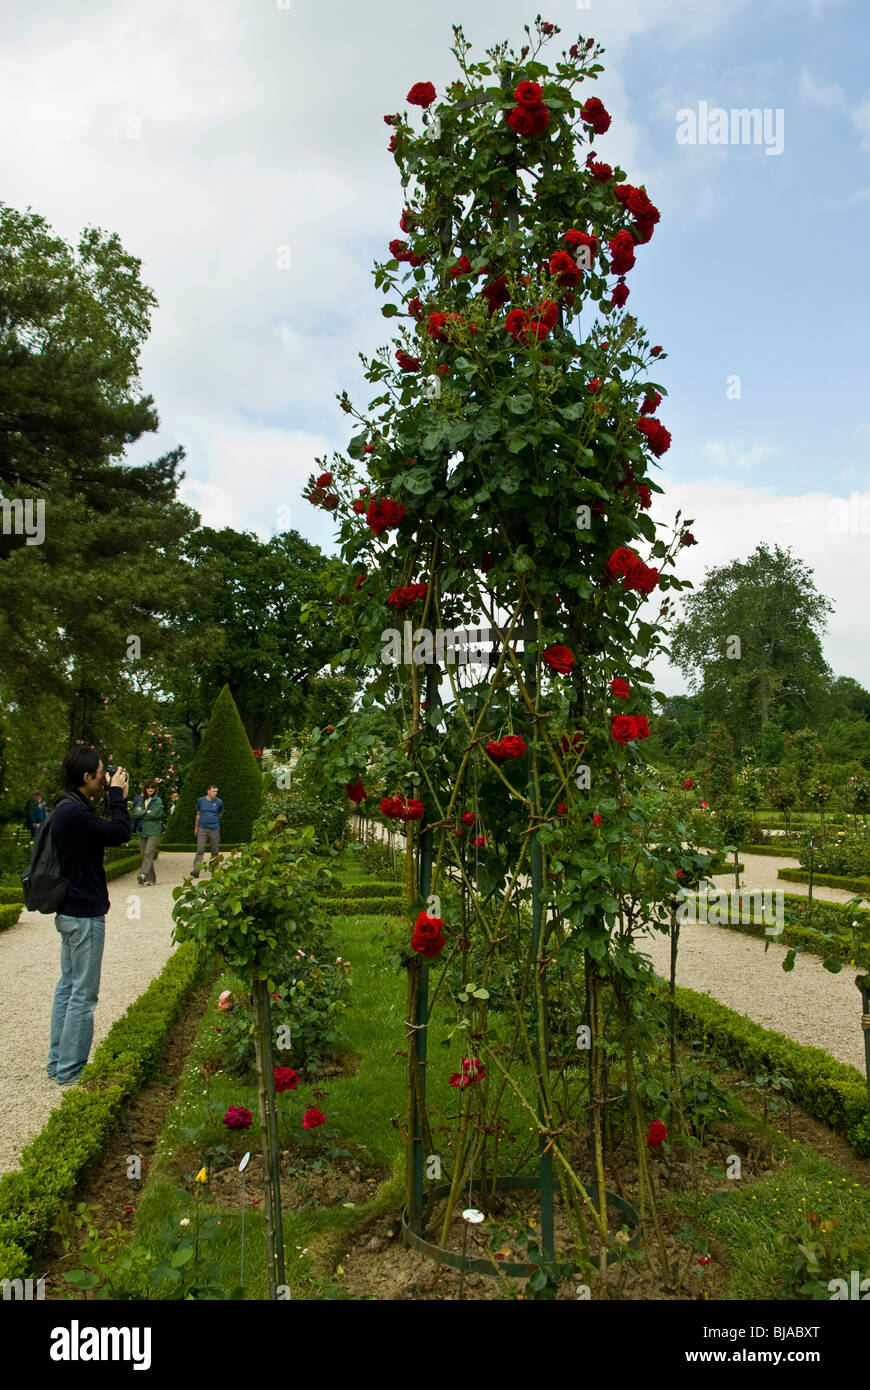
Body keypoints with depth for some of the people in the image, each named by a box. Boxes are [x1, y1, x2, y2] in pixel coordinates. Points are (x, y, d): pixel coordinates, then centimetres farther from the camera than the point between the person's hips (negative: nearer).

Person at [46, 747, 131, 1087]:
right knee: (83, 993, -2)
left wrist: (116, 797, 5)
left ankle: (57, 1062, 26)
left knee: (68, 986, 17)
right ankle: (70, 1070, 6)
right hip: (84, 915, -11)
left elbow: (108, 832, 13)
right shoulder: (75, 813, -22)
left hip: (70, 911, 11)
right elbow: (120, 833, -22)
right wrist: (117, 796, -11)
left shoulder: (66, 810, 11)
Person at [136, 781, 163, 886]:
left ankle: (143, 874, -31)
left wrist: (142, 813, -1)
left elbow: (155, 814, -9)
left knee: (148, 852, -18)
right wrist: (147, 812, -10)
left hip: (153, 831, -5)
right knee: (144, 854, 4)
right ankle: (151, 878, 9)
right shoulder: (141, 800, 17)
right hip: (142, 830, 5)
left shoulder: (158, 801, 4)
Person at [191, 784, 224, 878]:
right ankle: (196, 870, -15)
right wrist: (196, 827, 16)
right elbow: (198, 814, 14)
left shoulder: (219, 802, 1)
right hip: (202, 829, 0)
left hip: (214, 829, 0)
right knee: (200, 850, -10)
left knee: (215, 851, 6)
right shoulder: (201, 800, 4)